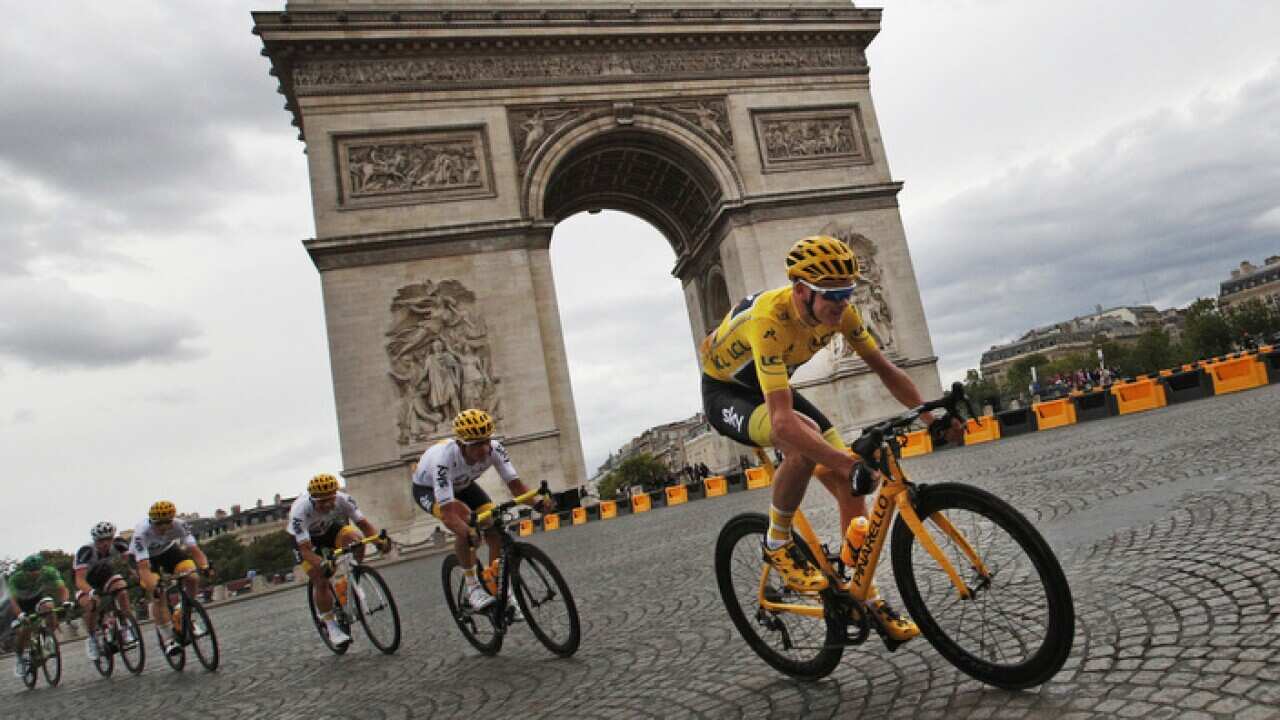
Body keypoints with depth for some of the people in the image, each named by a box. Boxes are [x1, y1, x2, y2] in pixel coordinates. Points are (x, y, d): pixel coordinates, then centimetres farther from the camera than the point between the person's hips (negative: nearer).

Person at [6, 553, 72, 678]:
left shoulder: (49, 572, -30)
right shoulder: (15, 577, -33)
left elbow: (62, 588, -33)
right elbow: (13, 600, -38)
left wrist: (65, 601, -53)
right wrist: (20, 615, -54)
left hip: (38, 596, 1)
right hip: (21, 601, -1)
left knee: (48, 606, -31)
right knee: (24, 629, -16)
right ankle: (20, 659, 8)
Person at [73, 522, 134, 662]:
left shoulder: (119, 544, -27)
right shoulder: (85, 551, -34)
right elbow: (79, 580, -39)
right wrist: (91, 592, -58)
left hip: (107, 575, 2)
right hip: (87, 582, -2)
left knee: (121, 589, -28)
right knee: (91, 604, -29)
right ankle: (91, 639, -6)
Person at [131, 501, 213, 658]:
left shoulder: (179, 525, -30)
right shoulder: (142, 532, -36)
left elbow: (193, 548, -34)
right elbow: (143, 566, -42)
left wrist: (204, 566, -53)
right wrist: (153, 586, -56)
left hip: (168, 550, 2)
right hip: (145, 557, -2)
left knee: (193, 579, -22)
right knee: (158, 595, -22)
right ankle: (168, 640, -11)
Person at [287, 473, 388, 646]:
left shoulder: (343, 499, -30)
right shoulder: (300, 511, -37)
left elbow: (363, 523, -22)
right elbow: (305, 549, -38)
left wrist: (379, 540, -40)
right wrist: (321, 564, -57)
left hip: (331, 528, 2)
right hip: (305, 539, -2)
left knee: (355, 537, -29)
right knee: (320, 581, -16)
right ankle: (331, 627, 1)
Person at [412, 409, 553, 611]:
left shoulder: (494, 449, -30)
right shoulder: (444, 459, -43)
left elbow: (515, 484, -28)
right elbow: (448, 513, -47)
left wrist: (538, 502, -47)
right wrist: (468, 533, -66)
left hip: (461, 484, 4)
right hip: (427, 488, -4)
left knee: (496, 527, -17)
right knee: (464, 517, -34)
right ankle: (472, 586, -16)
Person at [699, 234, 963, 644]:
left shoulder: (838, 311, -17)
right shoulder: (771, 320, -38)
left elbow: (884, 369, -4)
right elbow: (782, 421, -48)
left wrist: (933, 417, -16)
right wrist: (853, 464, -54)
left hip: (772, 386, 7)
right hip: (725, 391, -6)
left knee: (849, 483, -7)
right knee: (804, 440, -38)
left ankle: (869, 602, 5)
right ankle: (777, 546, -14)